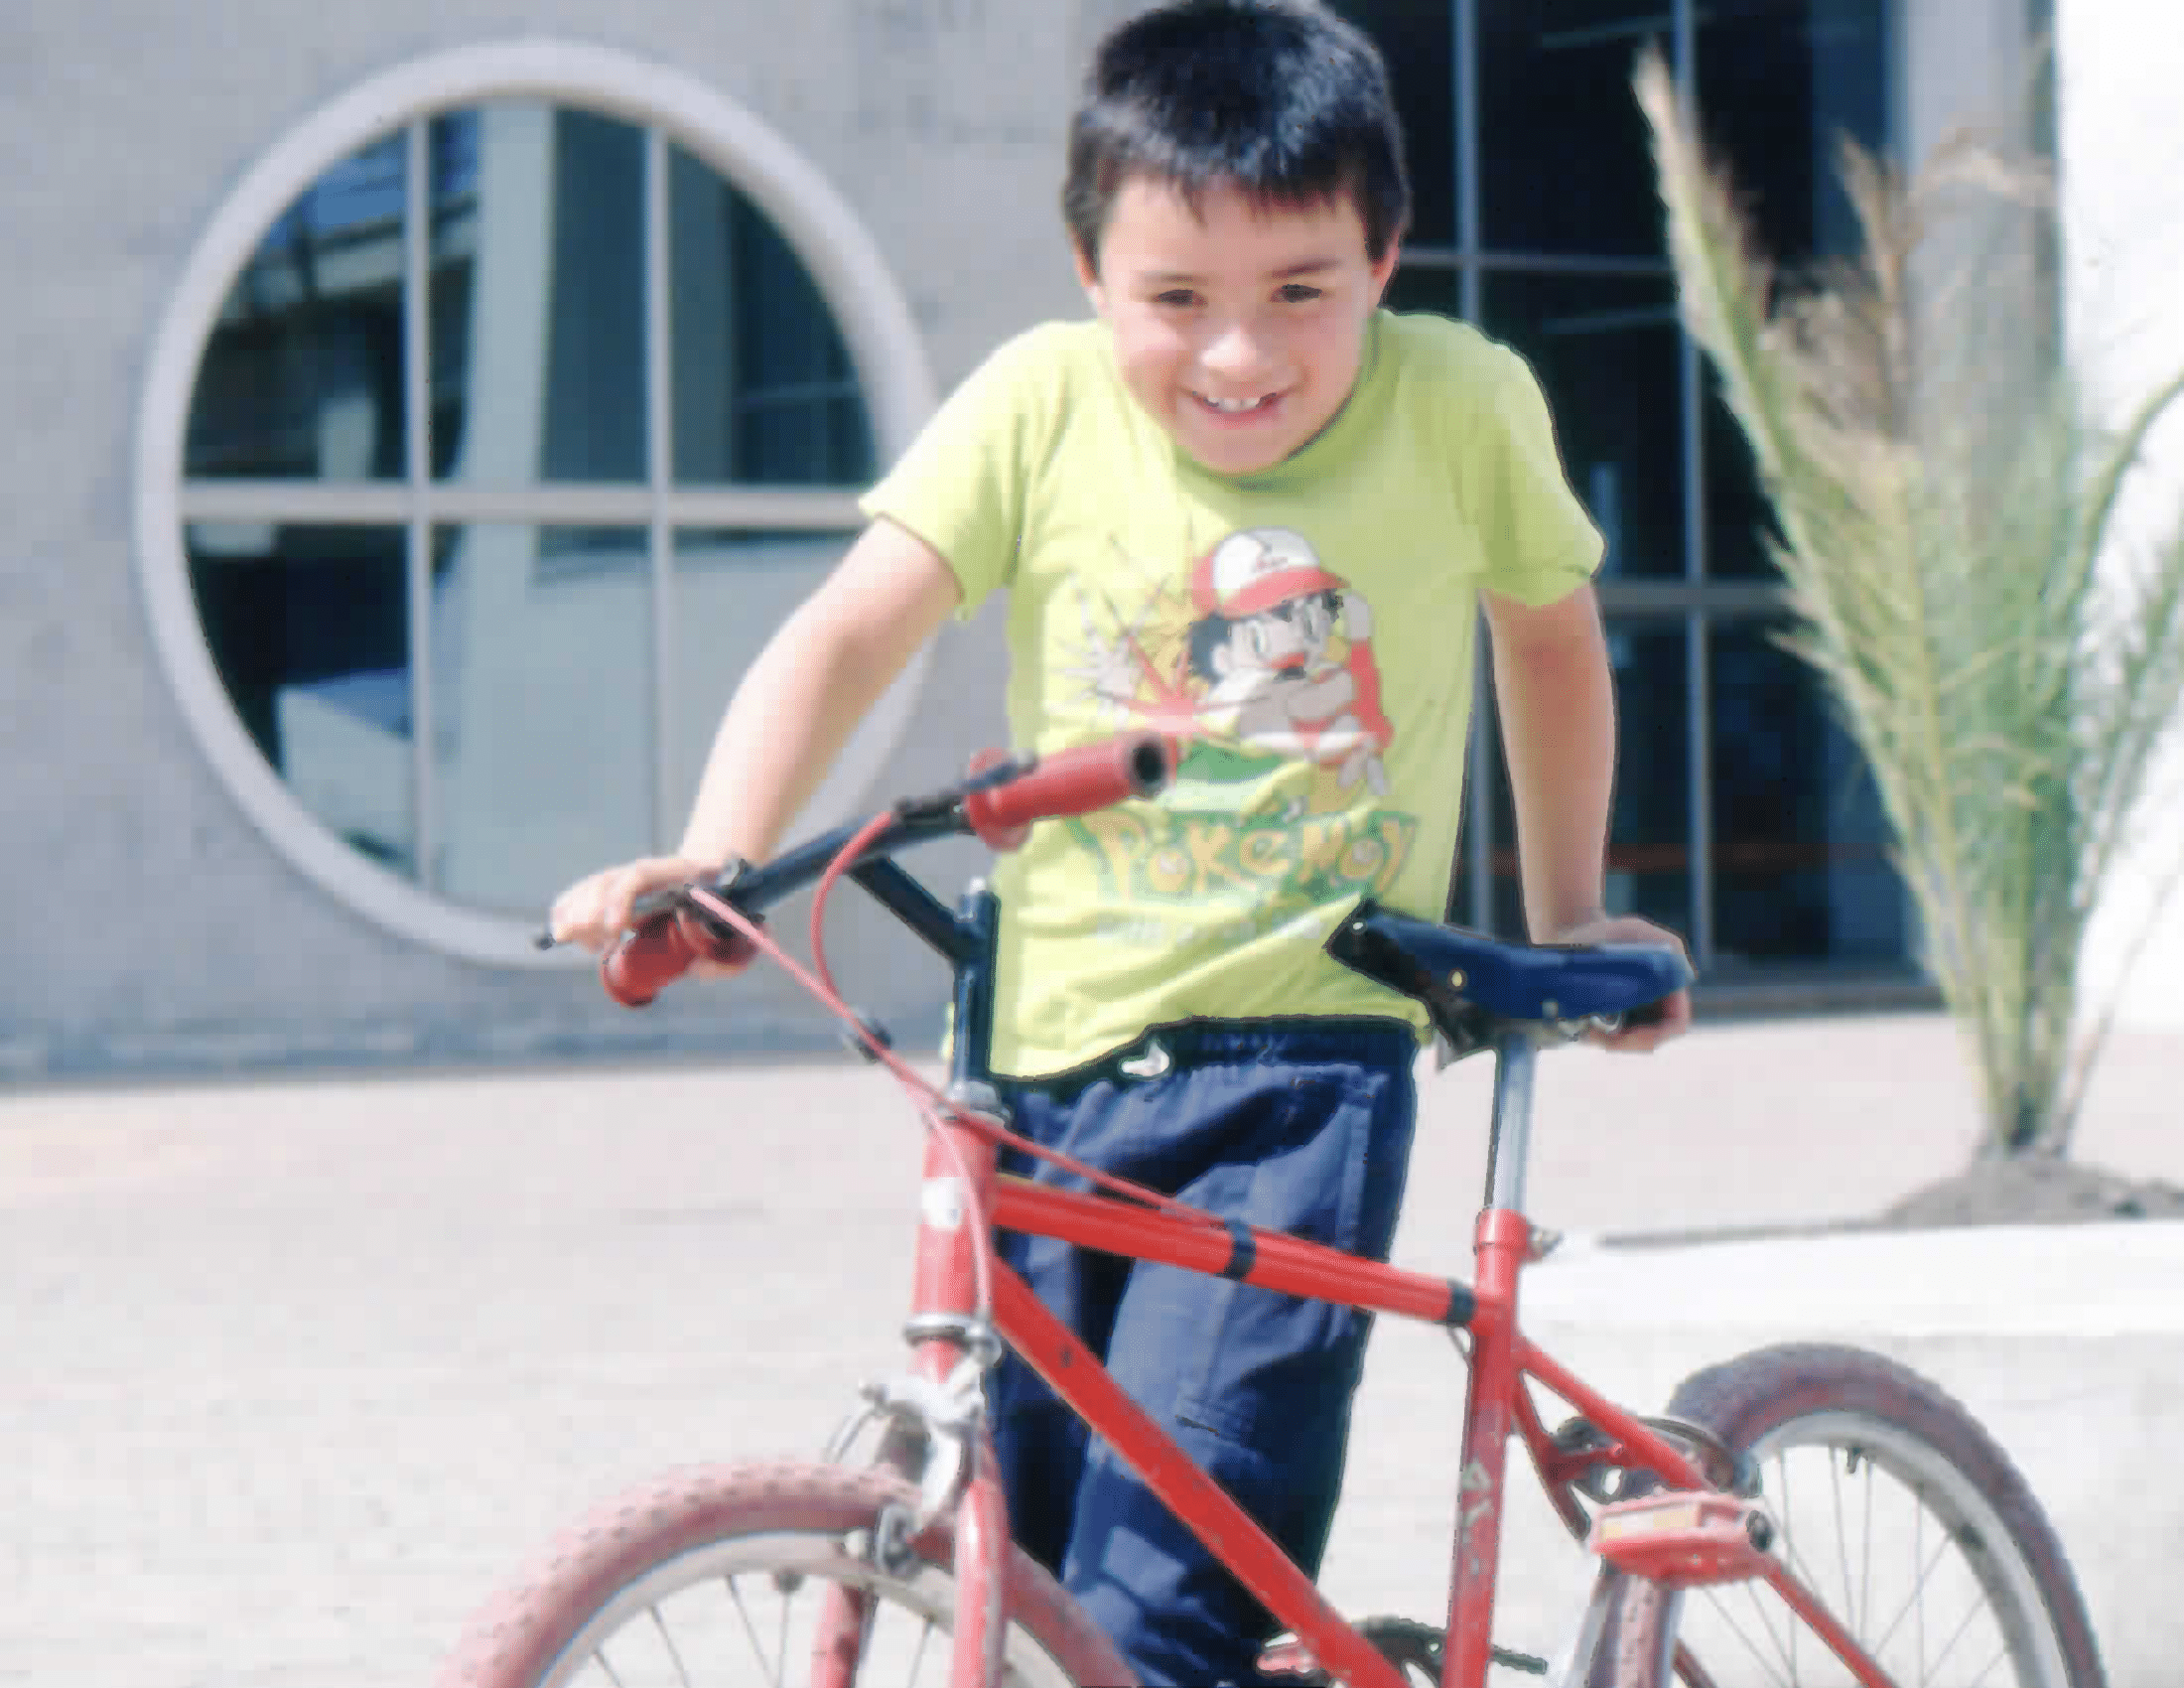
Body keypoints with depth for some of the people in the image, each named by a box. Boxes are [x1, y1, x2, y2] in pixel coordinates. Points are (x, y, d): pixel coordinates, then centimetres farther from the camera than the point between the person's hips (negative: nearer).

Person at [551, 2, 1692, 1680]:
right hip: (1053, 1056, 2)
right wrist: (709, 867, -25)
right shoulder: (1043, 404, -4)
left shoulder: (1463, 406, -3)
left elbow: (1550, 632, 16)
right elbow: (845, 636, -10)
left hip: (1302, 1058, -2)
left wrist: (1567, 917, 22)